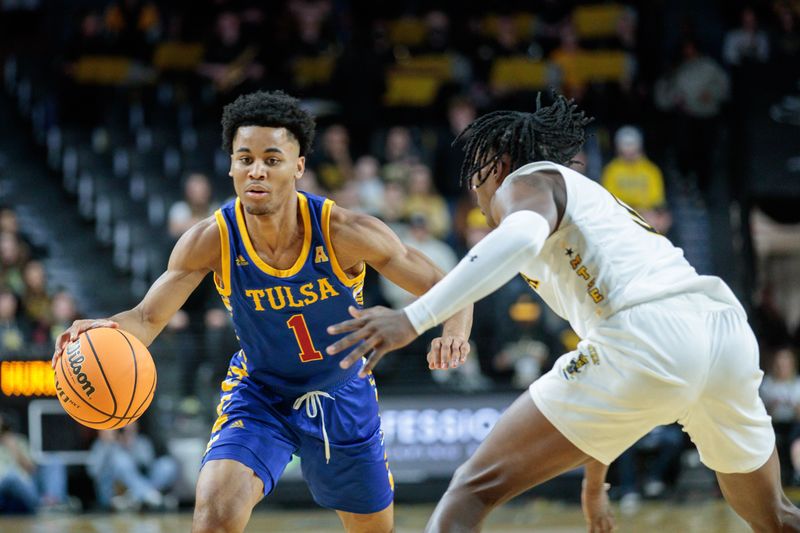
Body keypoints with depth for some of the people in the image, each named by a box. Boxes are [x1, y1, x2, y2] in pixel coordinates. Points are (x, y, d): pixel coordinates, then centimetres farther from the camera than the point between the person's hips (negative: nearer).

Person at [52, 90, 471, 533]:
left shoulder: (345, 233, -25)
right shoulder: (211, 242, -23)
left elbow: (446, 290, -19)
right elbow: (148, 318, -21)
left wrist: (454, 333, -43)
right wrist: (106, 331, -46)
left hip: (343, 395, 1)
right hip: (258, 393, -1)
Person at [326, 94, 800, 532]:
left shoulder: (526, 180, 12)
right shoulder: (592, 196, 37)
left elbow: (521, 237, -15)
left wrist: (413, 319, -23)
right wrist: (596, 478, 47)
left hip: (649, 338, -8)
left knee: (474, 489, -1)